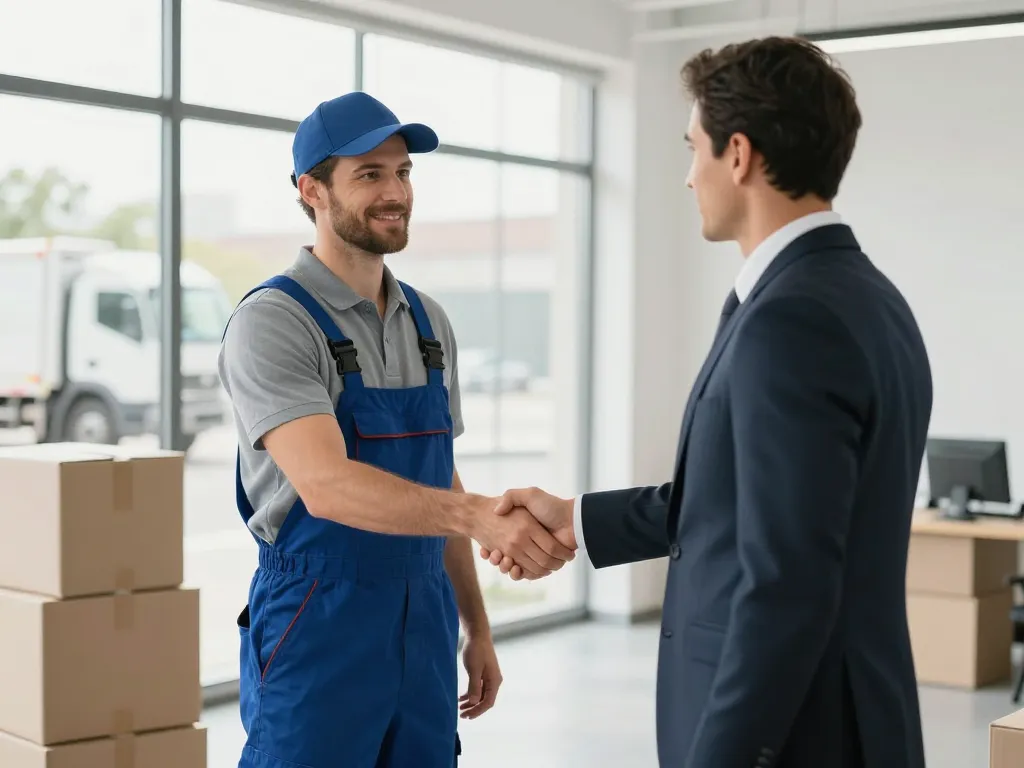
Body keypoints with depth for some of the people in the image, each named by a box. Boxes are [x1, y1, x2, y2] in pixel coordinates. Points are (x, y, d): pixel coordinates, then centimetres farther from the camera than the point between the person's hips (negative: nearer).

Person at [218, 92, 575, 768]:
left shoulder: (429, 324, 9)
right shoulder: (272, 323, -13)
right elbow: (325, 484, -27)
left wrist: (476, 628, 16)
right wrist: (483, 515, -40)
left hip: (424, 623, 6)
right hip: (318, 629, -6)